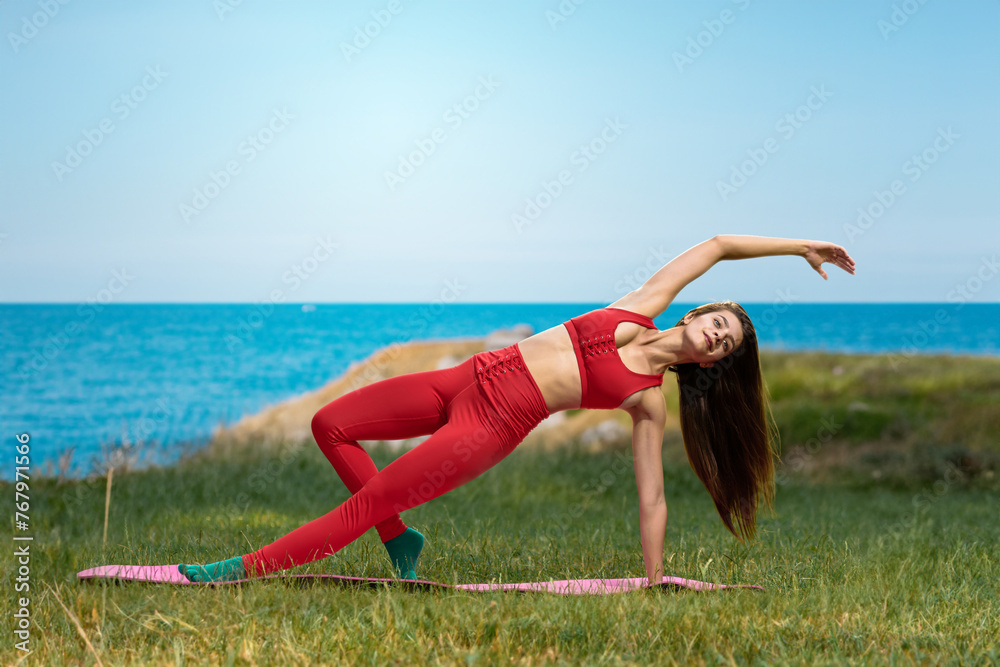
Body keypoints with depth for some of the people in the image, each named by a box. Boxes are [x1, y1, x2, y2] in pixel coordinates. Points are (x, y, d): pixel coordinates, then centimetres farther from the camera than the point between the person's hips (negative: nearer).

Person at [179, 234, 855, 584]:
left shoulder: (649, 402, -1)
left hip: (494, 426, -6)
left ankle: (249, 568, -8)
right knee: (331, 426, 4)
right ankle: (400, 539, 17)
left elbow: (652, 501, 0)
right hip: (465, 380, 6)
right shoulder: (641, 310, 7)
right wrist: (795, 245, 13)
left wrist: (654, 588, -5)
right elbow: (716, 246, 13)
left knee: (366, 503, -13)